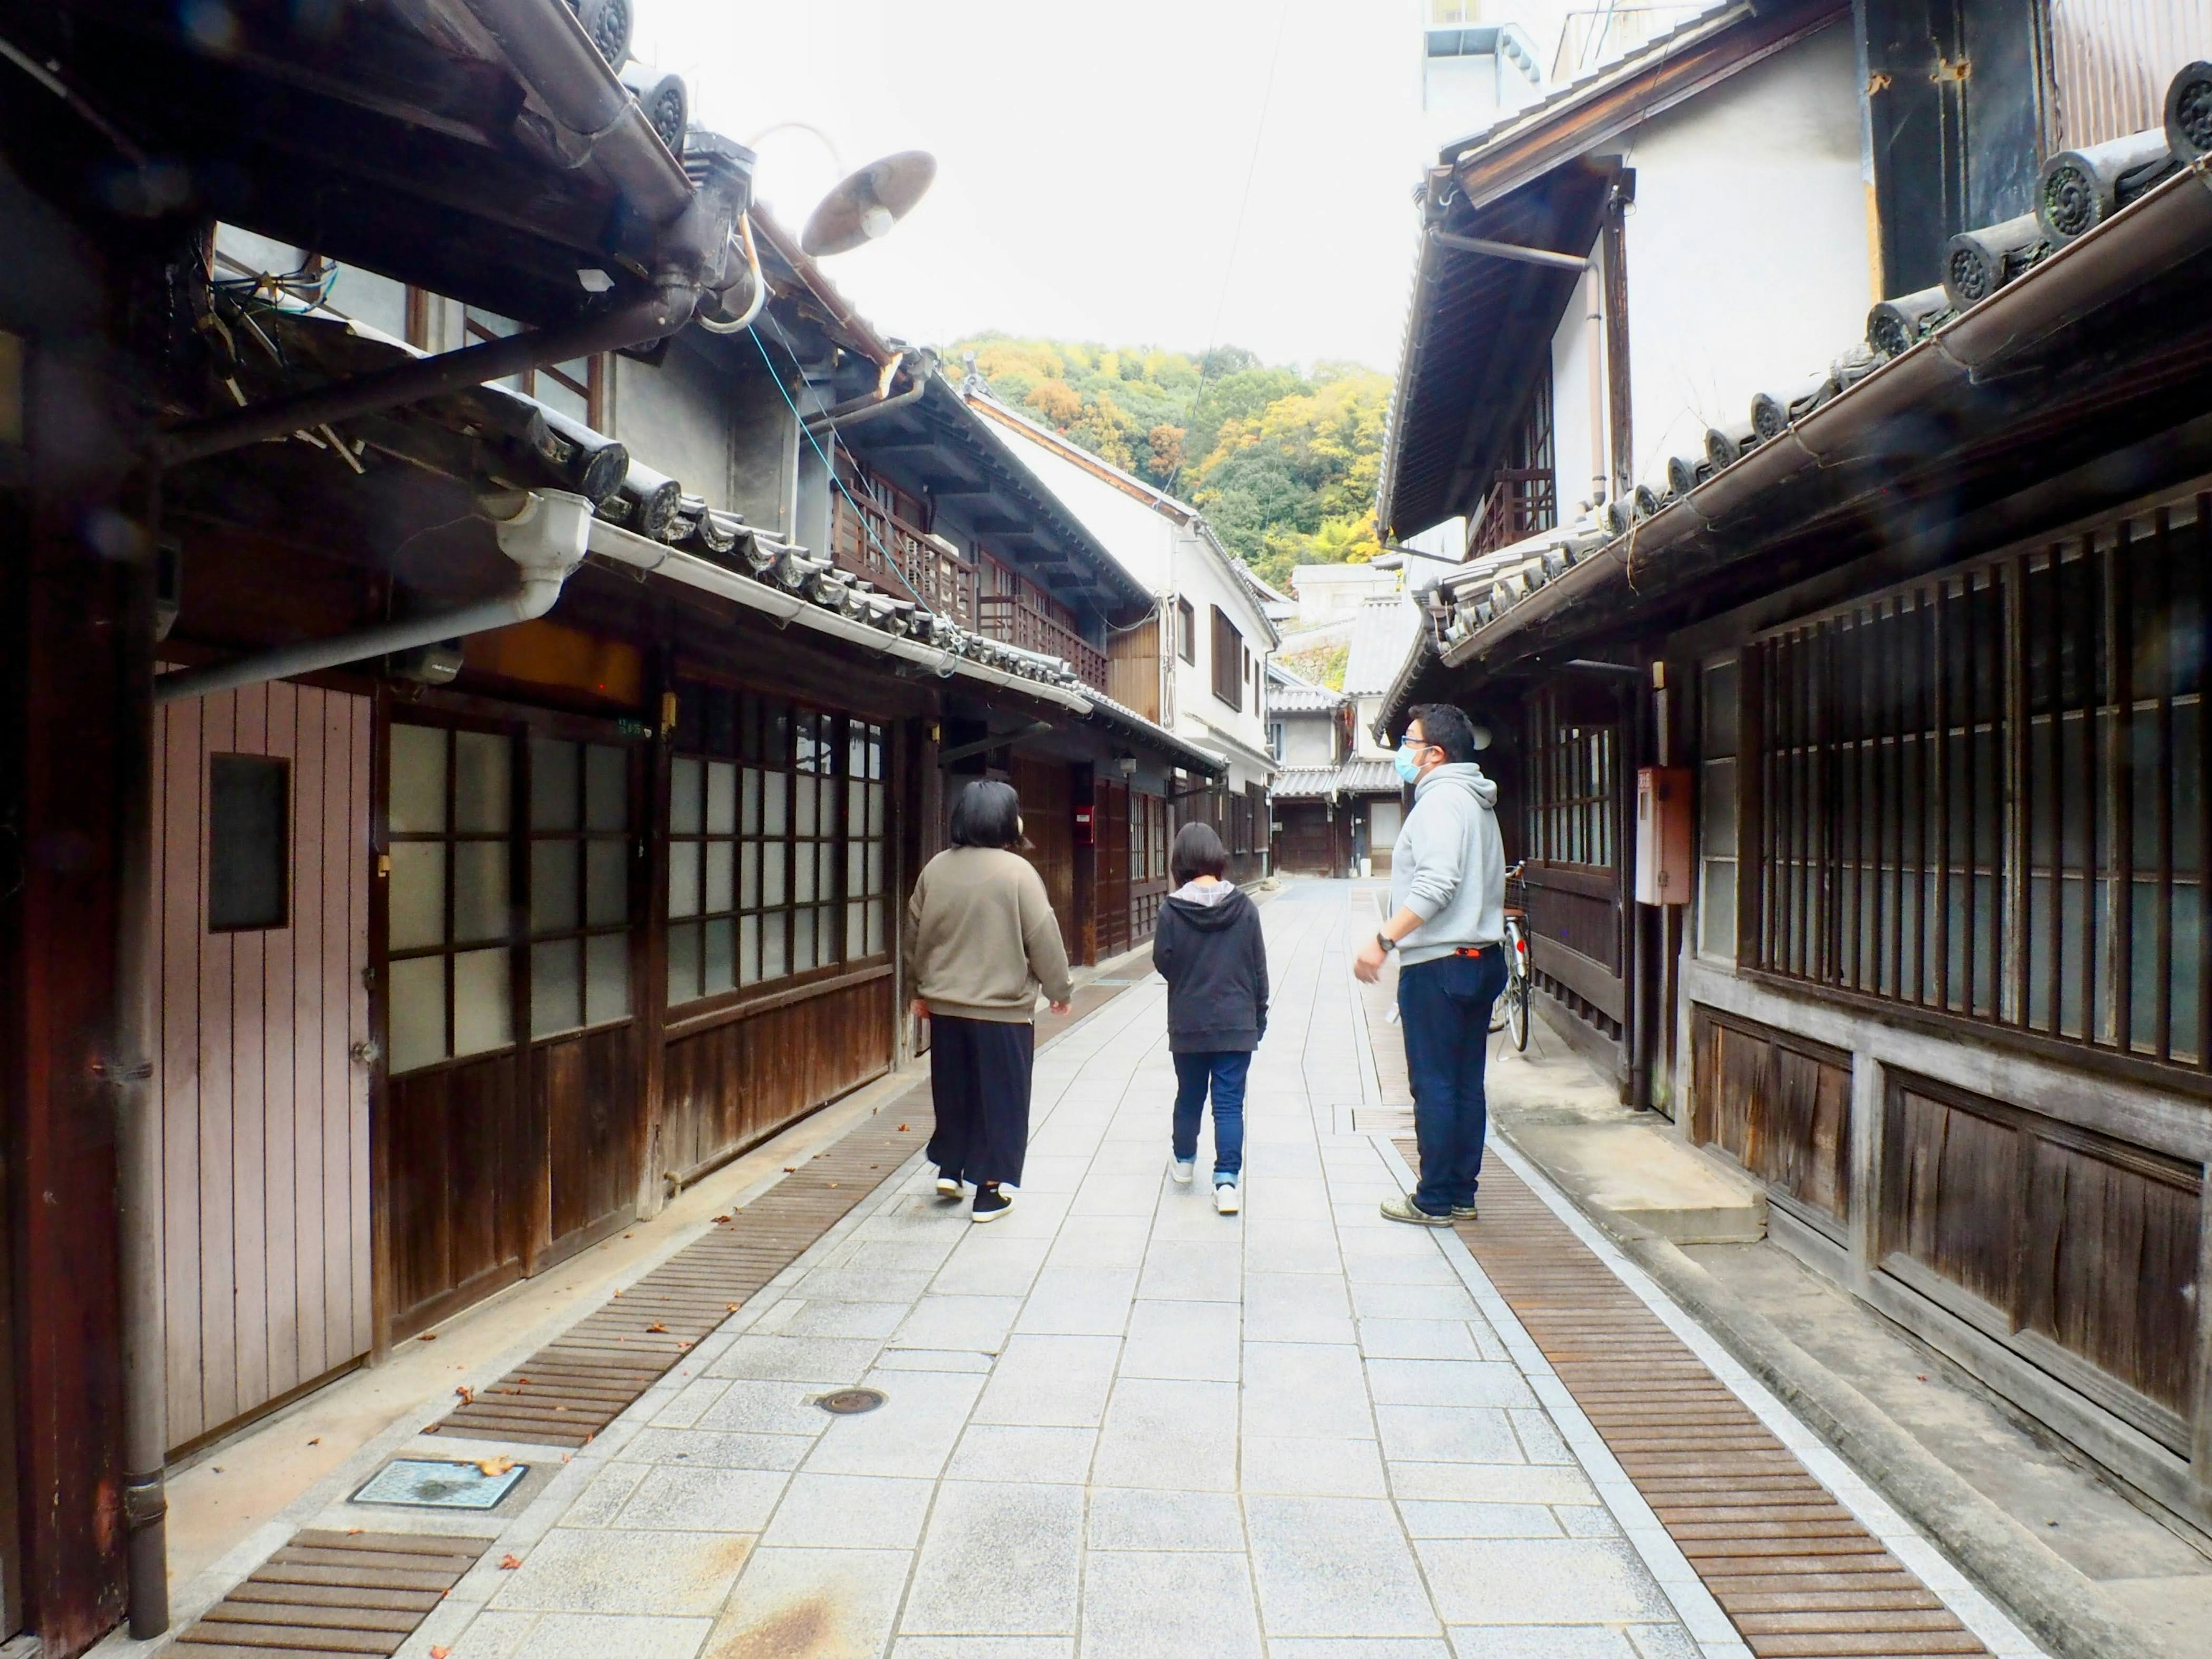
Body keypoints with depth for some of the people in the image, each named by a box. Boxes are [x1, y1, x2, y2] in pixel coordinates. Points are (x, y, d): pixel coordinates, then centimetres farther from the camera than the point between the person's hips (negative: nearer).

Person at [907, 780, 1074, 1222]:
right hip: (1003, 1008, -5)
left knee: (953, 1091, 22)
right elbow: (1044, 940, -13)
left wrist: (924, 987, 23)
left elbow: (916, 935, 10)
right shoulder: (1017, 871, -16)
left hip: (945, 1005, 5)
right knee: (999, 1099, 7)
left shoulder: (936, 868, 0)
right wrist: (1060, 990, 2)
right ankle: (989, 1193, 14)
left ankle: (949, 1168, 33)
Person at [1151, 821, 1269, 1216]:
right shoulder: (1244, 907, -6)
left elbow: (1162, 963, -6)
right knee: (1229, 1103, 4)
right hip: (1237, 1024, 0)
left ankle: (1183, 1161, 36)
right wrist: (1259, 1016, 9)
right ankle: (1227, 1180, -2)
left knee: (1189, 1097, 18)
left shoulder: (1172, 910, -11)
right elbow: (1259, 968, -1)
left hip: (1188, 1024, 0)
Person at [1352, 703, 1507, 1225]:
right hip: (1481, 958, 10)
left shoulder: (1440, 800, -13)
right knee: (1467, 1083, 12)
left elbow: (1436, 884, -26)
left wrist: (1383, 940, -27)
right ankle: (1462, 1194, 20)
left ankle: (1434, 1201, 5)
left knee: (1434, 1085, -2)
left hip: (1438, 964, -10)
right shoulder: (1477, 801, 18)